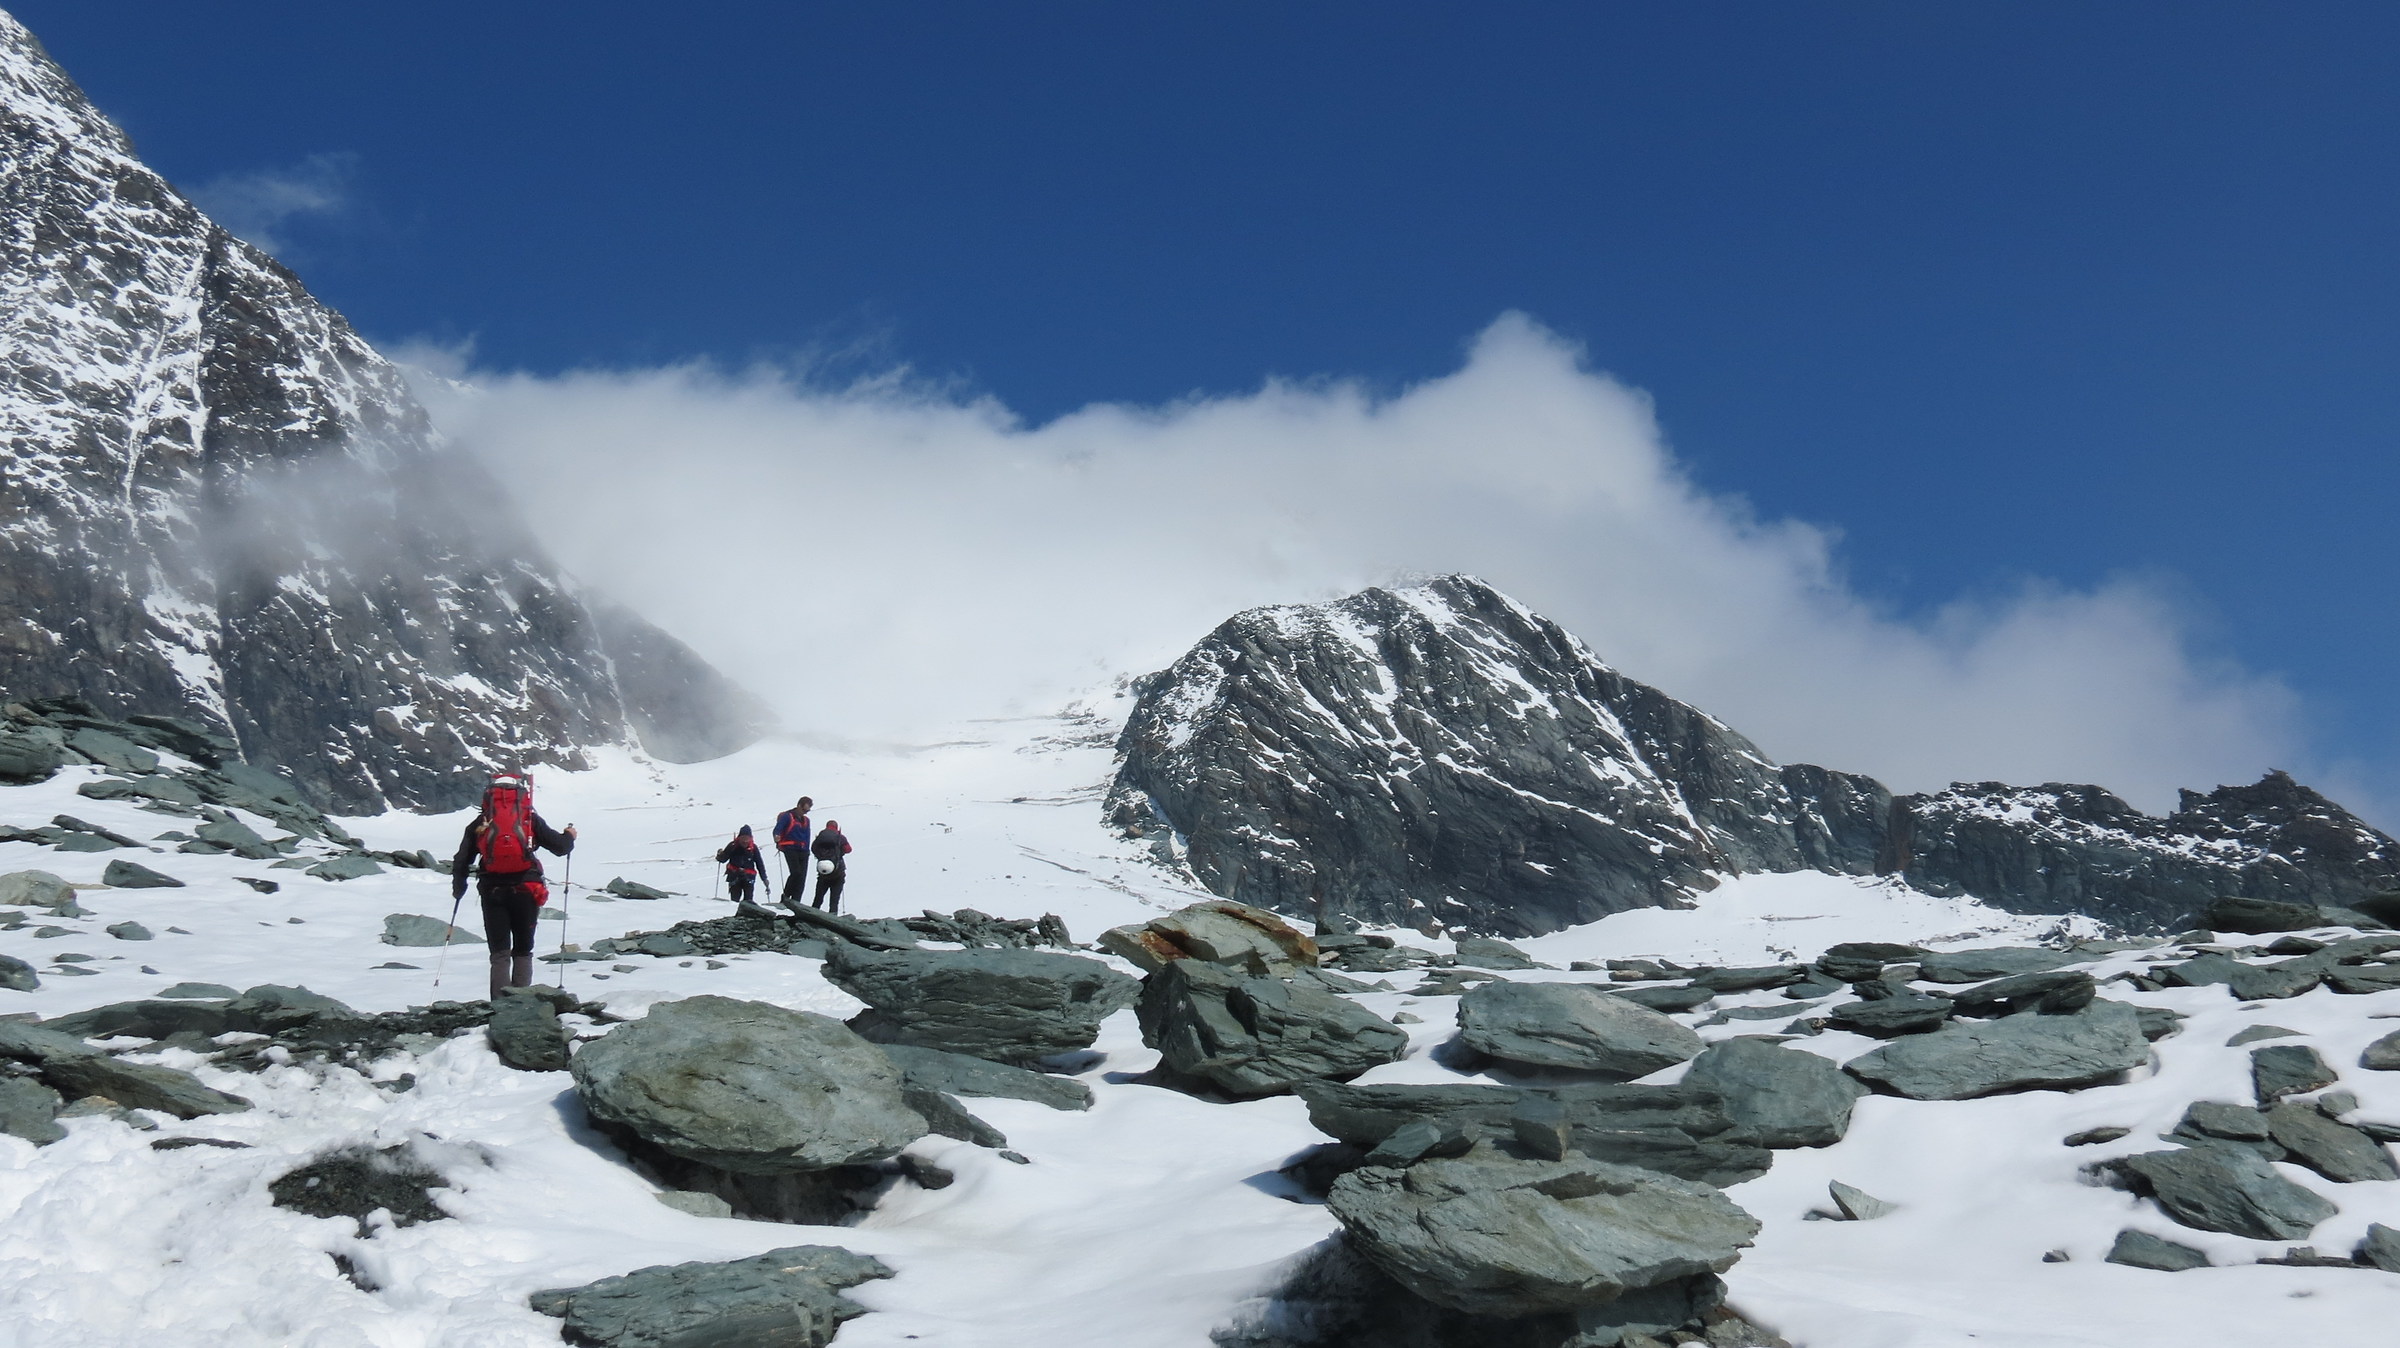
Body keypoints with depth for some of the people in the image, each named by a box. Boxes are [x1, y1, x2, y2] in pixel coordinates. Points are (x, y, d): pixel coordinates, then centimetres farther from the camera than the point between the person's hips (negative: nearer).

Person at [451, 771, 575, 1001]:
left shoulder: (480, 823, 5)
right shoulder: (529, 819, 0)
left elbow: (461, 861, 6)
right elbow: (560, 846, 2)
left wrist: (458, 889, 22)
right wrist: (569, 836, 25)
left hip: (492, 893, 1)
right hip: (525, 892, -1)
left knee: (500, 953, 6)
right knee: (523, 952, 12)